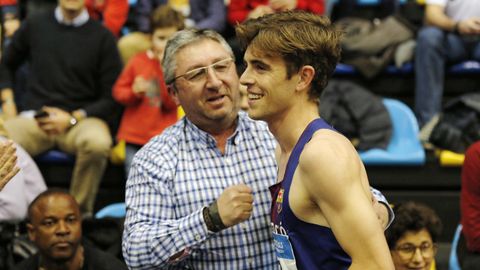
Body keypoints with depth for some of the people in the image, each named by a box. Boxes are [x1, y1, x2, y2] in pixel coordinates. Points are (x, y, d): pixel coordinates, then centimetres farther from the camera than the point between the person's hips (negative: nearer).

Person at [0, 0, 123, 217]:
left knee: (97, 142, -38)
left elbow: (112, 98, 4)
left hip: (82, 118, -1)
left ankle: (80, 212, -17)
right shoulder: (34, 26, 13)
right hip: (34, 117, 1)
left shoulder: (102, 36, 6)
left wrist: (72, 118, -8)